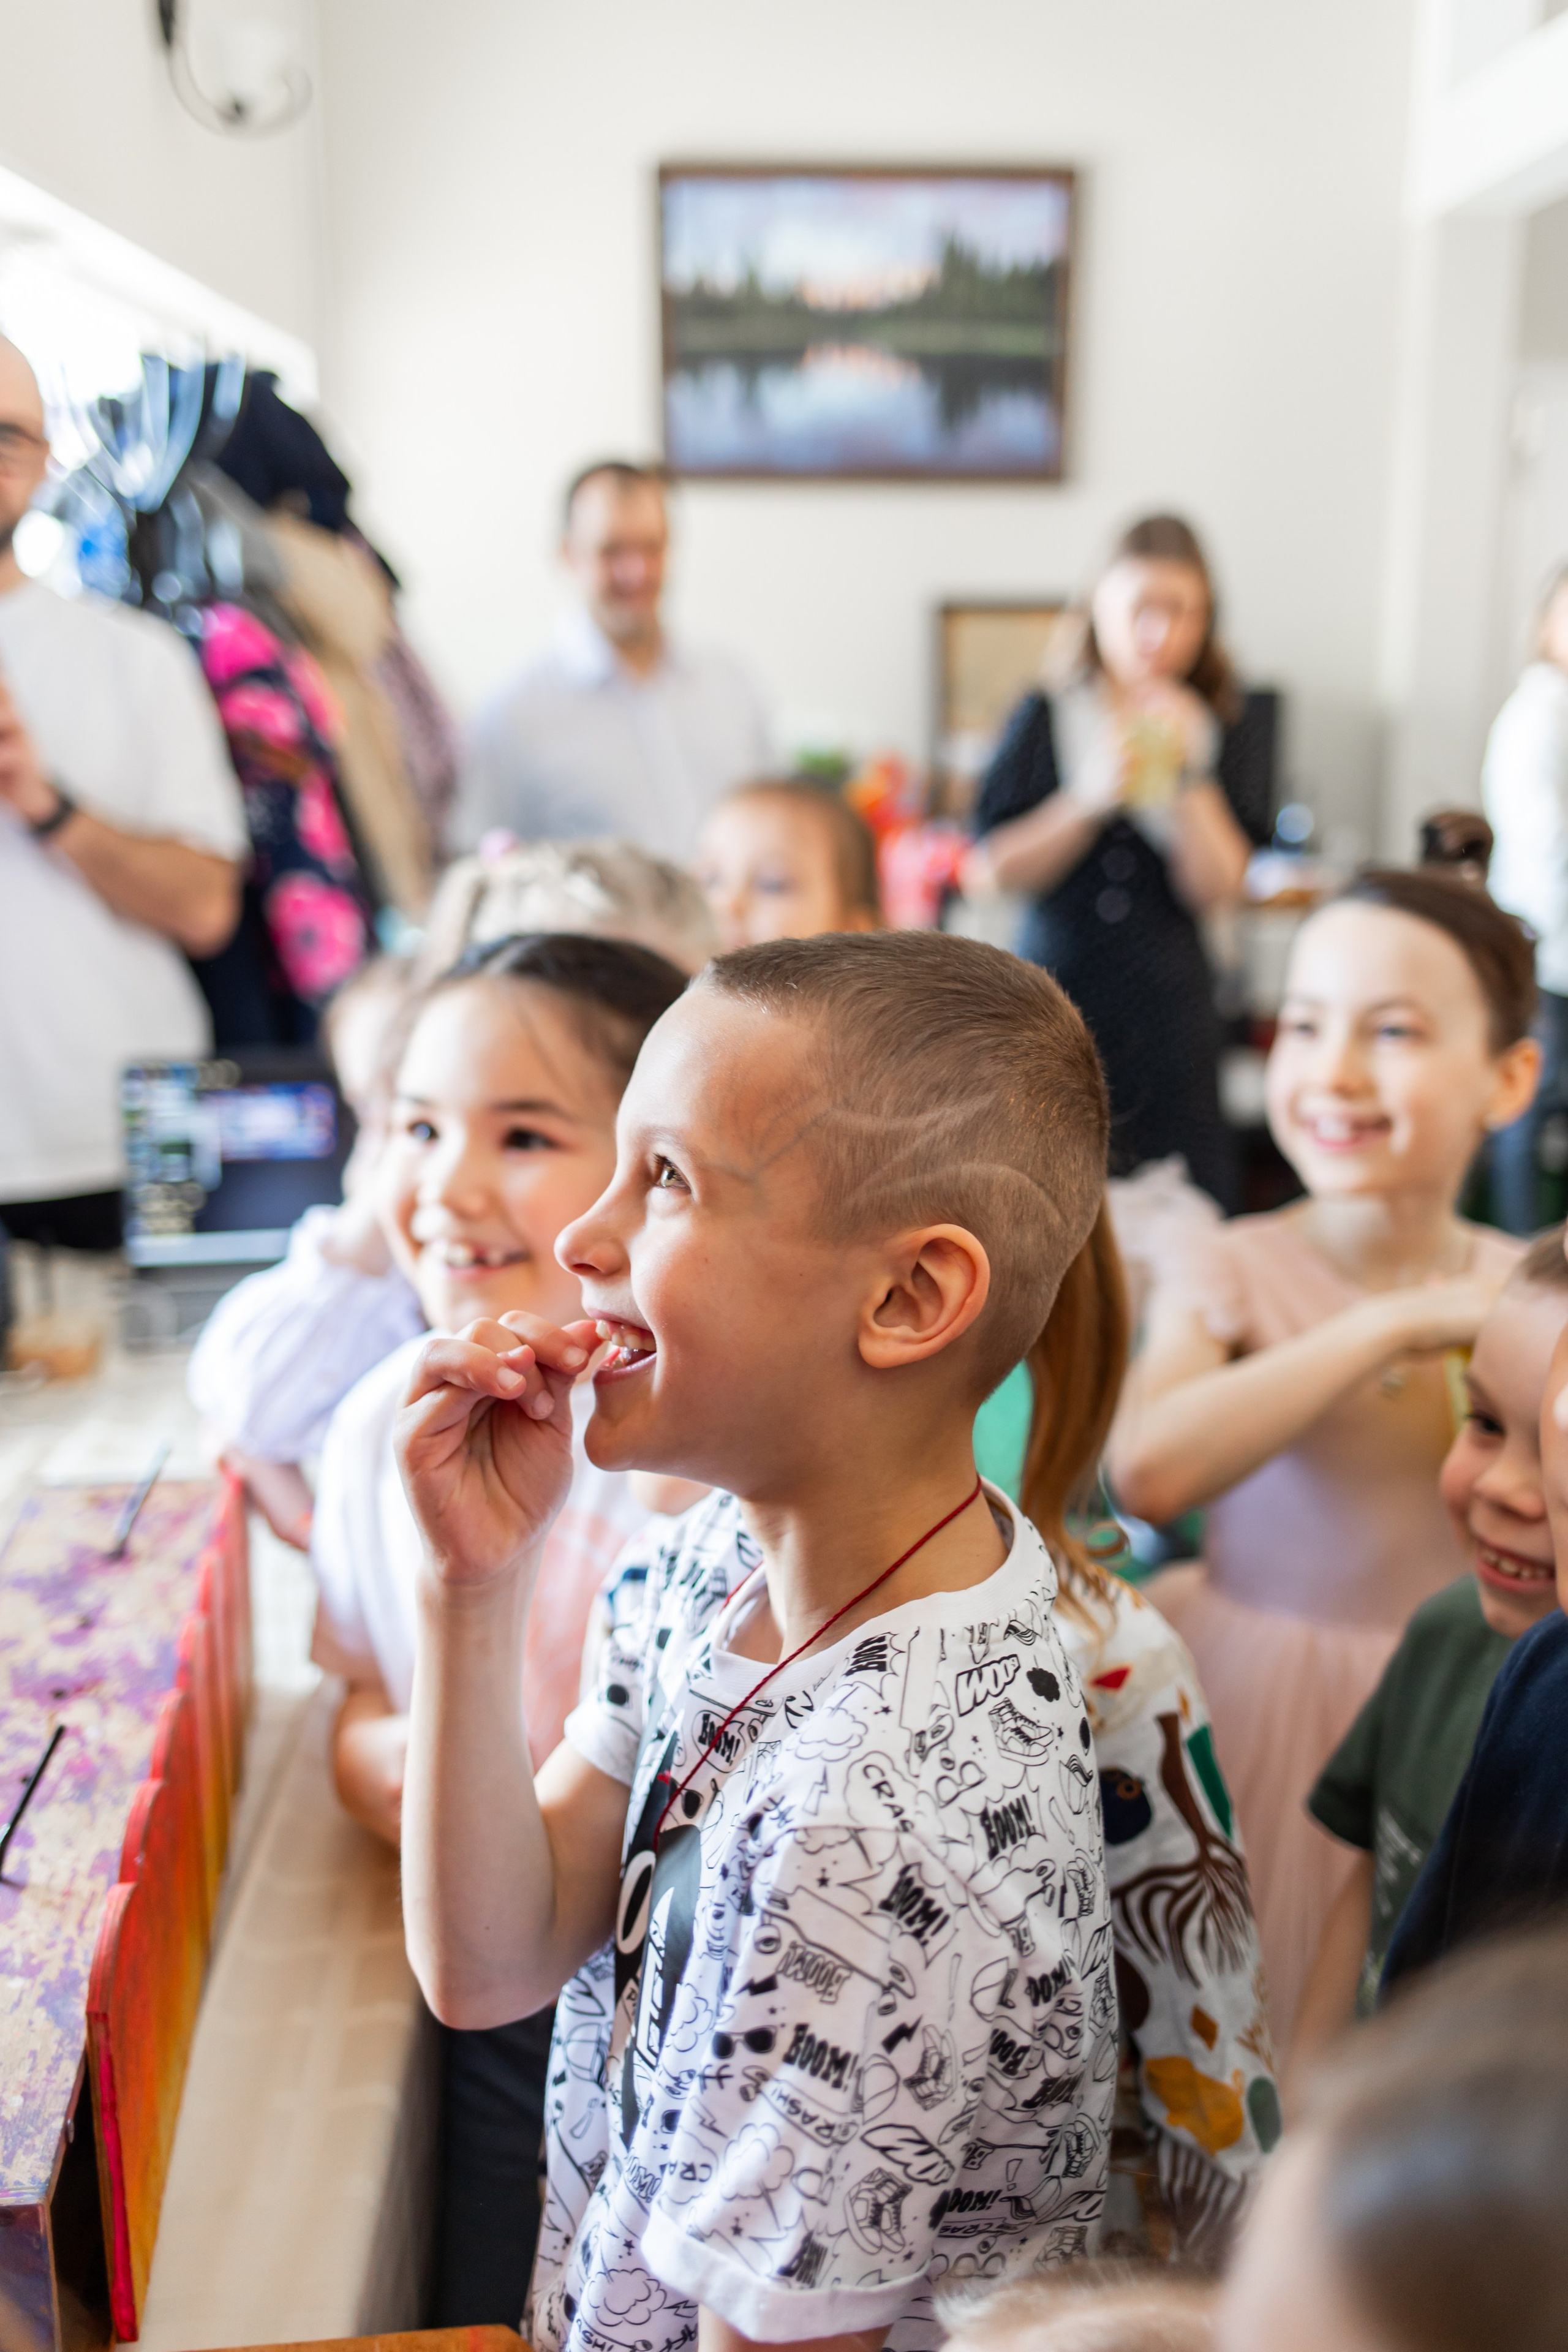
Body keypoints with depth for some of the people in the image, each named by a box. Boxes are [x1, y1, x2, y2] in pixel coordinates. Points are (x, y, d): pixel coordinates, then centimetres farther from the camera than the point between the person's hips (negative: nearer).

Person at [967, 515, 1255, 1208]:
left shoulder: (1210, 730, 6)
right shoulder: (1046, 720, 2)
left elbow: (1219, 889, -3)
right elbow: (989, 871, -5)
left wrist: (1191, 776, -12)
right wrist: (1088, 800, -14)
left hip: (1168, 1006, 1)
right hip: (1060, 990, -1)